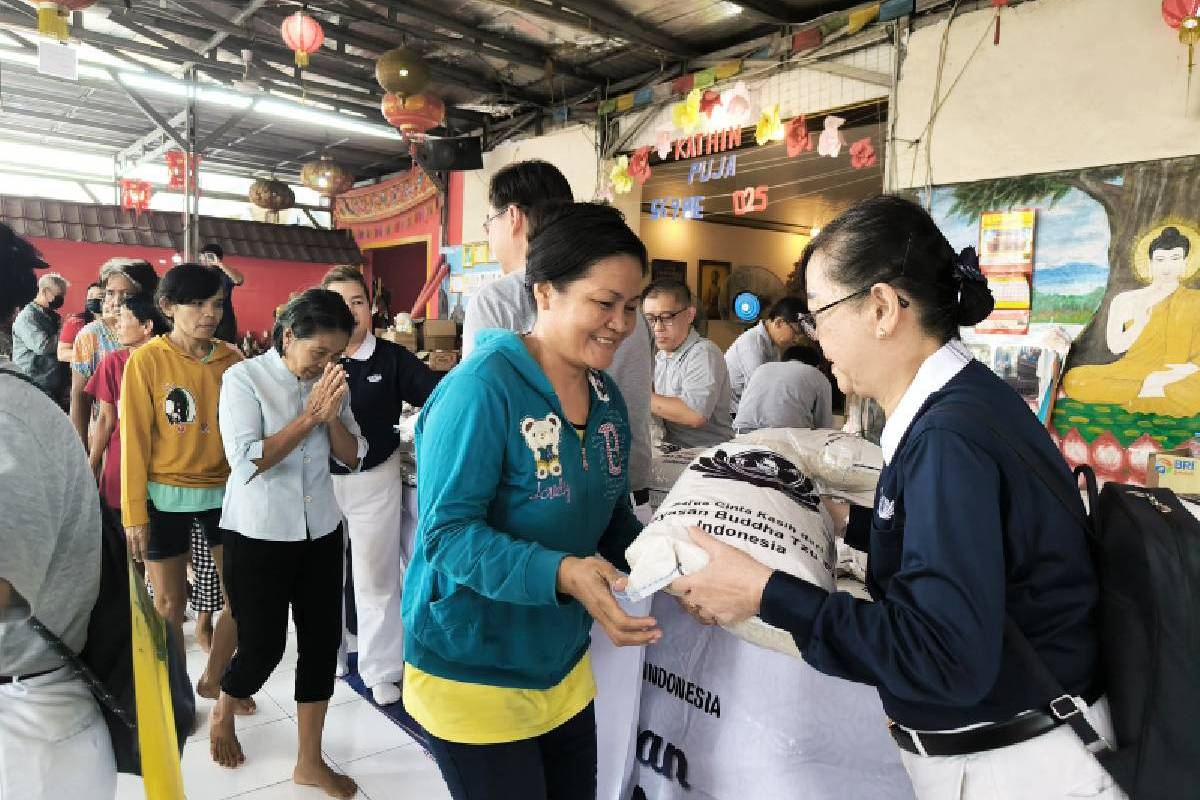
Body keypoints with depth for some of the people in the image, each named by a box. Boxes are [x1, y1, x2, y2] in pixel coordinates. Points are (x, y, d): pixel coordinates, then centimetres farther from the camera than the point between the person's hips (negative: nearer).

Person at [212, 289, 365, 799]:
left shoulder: (331, 382, 1)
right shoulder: (244, 378, -11)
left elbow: (352, 457, 1)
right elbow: (247, 461, -19)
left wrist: (333, 413, -16)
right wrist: (309, 415, -23)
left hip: (320, 529, 4)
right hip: (259, 533, -4)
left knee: (323, 640, 7)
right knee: (263, 645, 5)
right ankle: (222, 714, 41)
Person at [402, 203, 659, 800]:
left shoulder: (607, 398, 1)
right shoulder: (482, 388, -23)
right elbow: (447, 532, -24)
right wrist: (561, 574, -37)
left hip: (565, 667, 7)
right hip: (472, 676, -7)